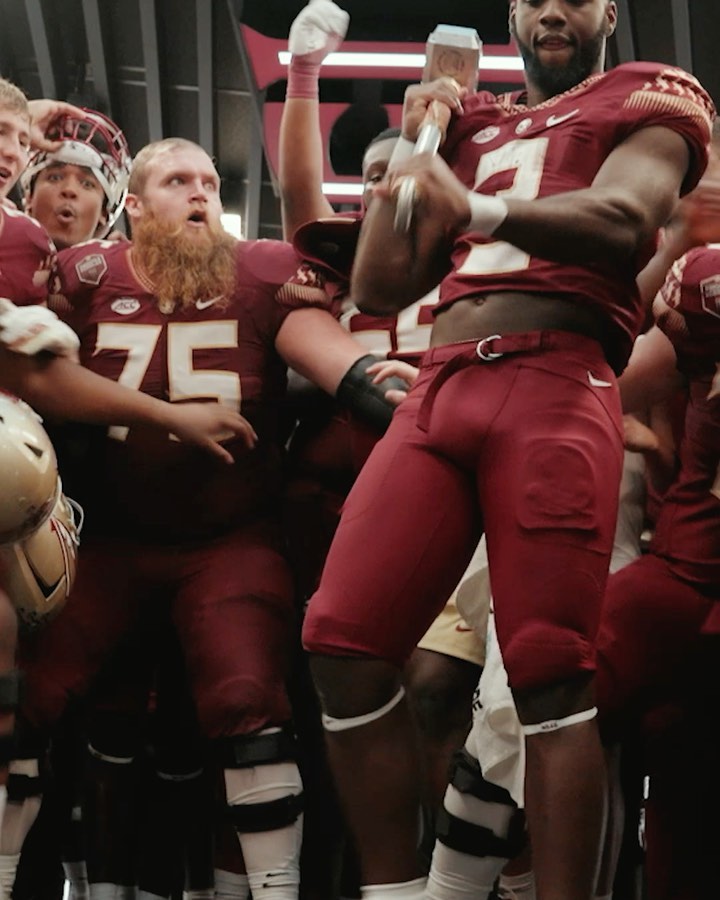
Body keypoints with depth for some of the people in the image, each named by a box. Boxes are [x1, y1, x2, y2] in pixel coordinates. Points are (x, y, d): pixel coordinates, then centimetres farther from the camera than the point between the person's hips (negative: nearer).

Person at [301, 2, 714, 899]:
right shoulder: (469, 124, 28)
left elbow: (623, 220, -11)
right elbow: (378, 288, 24)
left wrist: (478, 208, -27)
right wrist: (411, 147, 18)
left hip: (555, 388, -5)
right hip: (437, 392, 5)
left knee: (550, 673, -12)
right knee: (342, 641, -6)